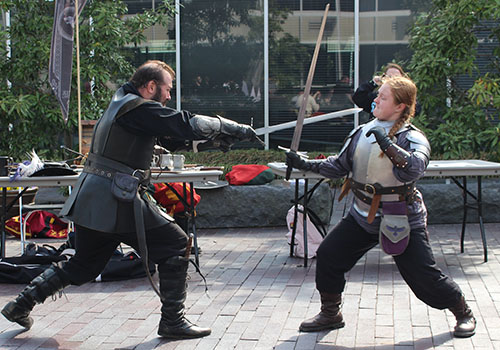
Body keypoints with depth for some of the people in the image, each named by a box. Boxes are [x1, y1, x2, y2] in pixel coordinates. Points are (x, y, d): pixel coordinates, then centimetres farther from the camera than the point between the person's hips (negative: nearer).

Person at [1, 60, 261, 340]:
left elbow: (178, 127, 22)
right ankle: (173, 321, 3)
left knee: (84, 265, 22)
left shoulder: (121, 103, 18)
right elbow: (188, 125, -14)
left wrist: (223, 135, 17)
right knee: (176, 245, 0)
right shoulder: (141, 109, -12)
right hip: (117, 202, -10)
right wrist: (238, 130, -4)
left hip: (90, 200, 10)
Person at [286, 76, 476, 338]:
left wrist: (387, 143, -38)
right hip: (362, 216, 6)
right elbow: (339, 166, 11)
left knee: (424, 277, -5)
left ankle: (464, 314, 21)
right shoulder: (362, 133, 5)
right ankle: (330, 314, 18)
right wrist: (306, 165, 2)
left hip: (402, 222, -5)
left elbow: (414, 168, -33)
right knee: (328, 255, -2)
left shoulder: (412, 138, -12)